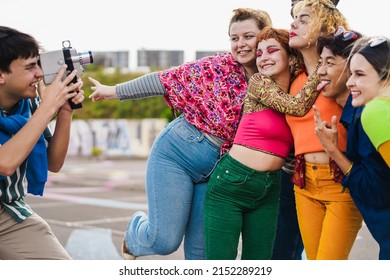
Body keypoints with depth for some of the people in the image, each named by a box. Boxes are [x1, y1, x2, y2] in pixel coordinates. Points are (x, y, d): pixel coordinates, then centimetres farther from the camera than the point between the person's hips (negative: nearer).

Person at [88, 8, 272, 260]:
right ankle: (136, 230, 28)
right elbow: (166, 80, -5)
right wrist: (114, 91, -1)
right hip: (176, 153, -3)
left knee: (199, 248, 5)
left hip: (215, 171, 4)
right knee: (165, 242, -7)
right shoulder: (219, 65, -10)